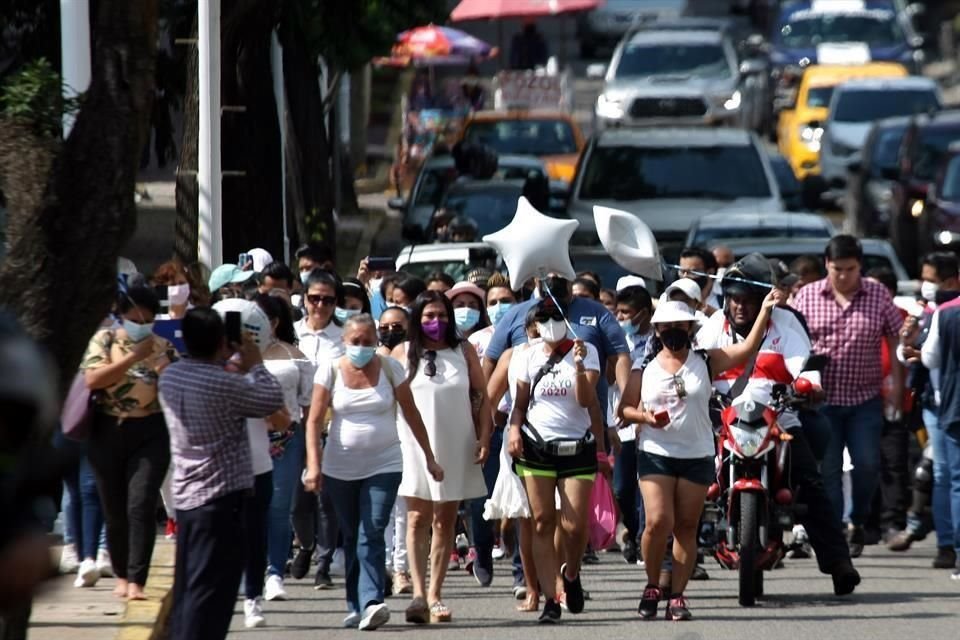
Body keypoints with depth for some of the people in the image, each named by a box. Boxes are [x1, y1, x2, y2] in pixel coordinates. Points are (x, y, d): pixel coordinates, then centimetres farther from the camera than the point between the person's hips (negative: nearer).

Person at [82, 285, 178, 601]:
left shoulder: (163, 347, 5)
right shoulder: (104, 340, 1)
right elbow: (92, 379, -14)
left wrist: (165, 369, -14)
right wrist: (133, 356, -18)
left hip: (150, 434, -1)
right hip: (108, 432, 1)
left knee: (141, 506, -13)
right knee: (114, 510, 7)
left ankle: (136, 581, -14)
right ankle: (122, 575, 25)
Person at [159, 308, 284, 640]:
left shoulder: (170, 376, 3)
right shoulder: (225, 384, -20)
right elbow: (273, 399, -7)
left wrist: (228, 362, 17)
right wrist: (255, 364, 6)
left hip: (186, 496, 8)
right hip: (223, 497, -8)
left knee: (186, 589, 15)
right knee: (210, 591, -5)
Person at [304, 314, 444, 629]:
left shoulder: (390, 368, -2)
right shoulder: (331, 371, -2)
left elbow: (411, 414, 6)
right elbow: (315, 420, -5)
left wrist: (429, 458, 8)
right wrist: (313, 464, -15)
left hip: (383, 465, -2)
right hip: (341, 468, 2)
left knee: (371, 535, -15)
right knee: (351, 537, 9)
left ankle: (370, 603, -24)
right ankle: (356, 606, 17)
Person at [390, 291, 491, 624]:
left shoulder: (463, 352, 7)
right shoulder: (402, 354, 3)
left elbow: (482, 398, 8)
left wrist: (484, 438, -1)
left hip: (456, 448, 2)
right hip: (415, 447, -2)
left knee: (445, 521, 5)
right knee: (418, 518, -10)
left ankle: (435, 595, 11)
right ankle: (419, 593, -17)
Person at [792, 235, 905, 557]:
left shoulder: (878, 295, 2)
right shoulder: (807, 296, 1)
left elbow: (895, 338, 7)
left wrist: (896, 382, 1)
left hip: (865, 398, 0)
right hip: (822, 398, 0)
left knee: (868, 464, -5)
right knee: (827, 470, -1)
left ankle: (857, 522, 18)